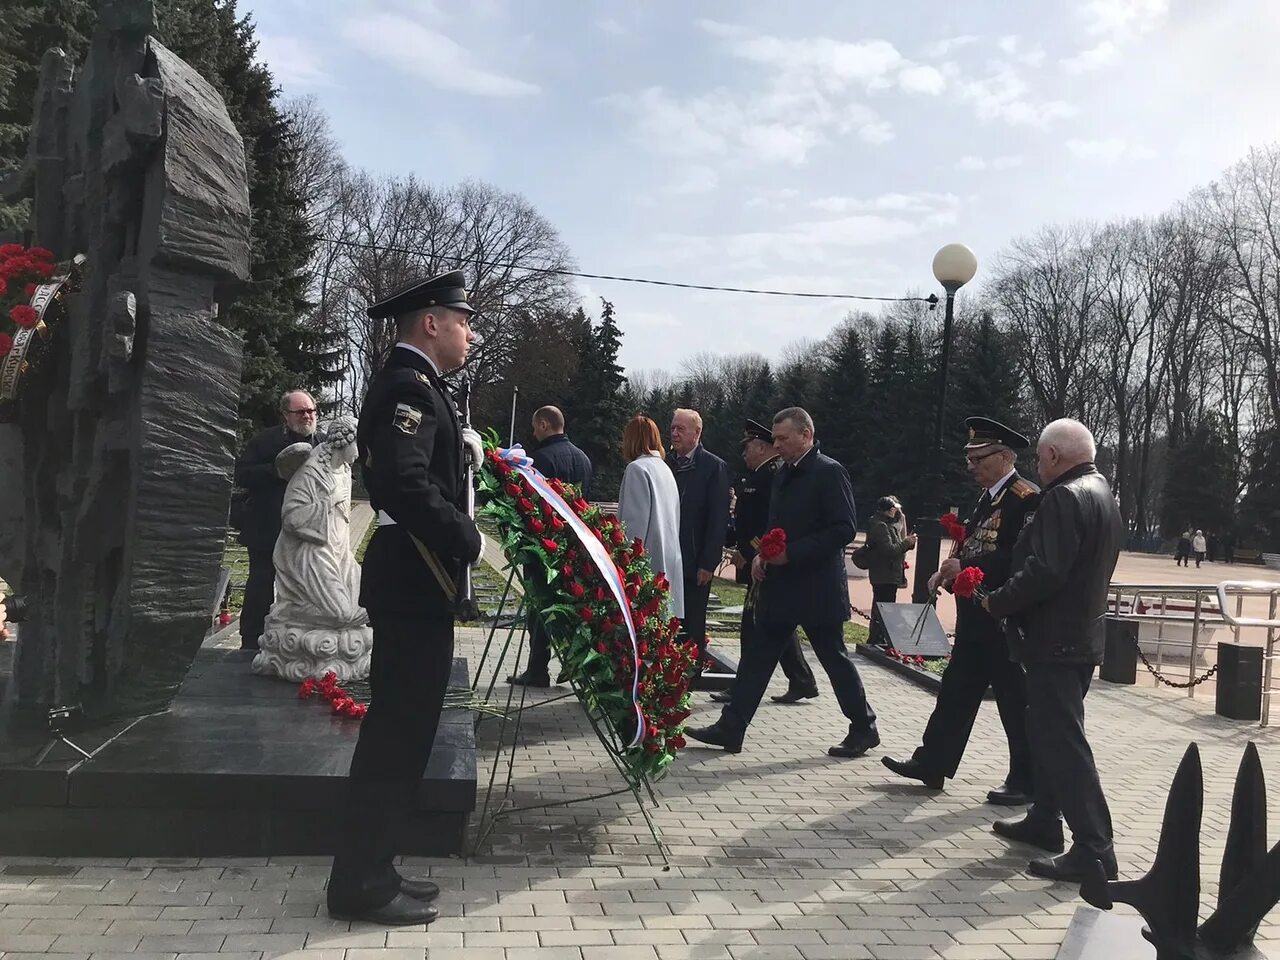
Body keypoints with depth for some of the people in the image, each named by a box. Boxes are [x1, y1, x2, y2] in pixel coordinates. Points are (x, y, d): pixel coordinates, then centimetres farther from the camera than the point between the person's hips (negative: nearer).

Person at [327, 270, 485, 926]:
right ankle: (360, 885, 8)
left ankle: (368, 870, 25)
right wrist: (471, 542, -19)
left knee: (400, 731, 15)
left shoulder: (414, 386, 18)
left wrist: (462, 451, 6)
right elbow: (406, 486, -27)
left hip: (414, 582, 11)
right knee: (397, 733, -3)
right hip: (413, 585, -11)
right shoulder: (408, 386, -15)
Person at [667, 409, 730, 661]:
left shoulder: (714, 467, -5)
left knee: (693, 628, 4)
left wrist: (708, 563, -12)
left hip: (694, 563, -4)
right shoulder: (665, 463, 8)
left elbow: (719, 519, -8)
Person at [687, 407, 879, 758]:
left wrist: (791, 553, -21)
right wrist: (762, 555, 3)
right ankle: (731, 727, 11)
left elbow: (844, 529, -18)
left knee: (834, 657, 5)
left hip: (817, 588, -8)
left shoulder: (829, 472, -13)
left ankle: (864, 729, 22)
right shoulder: (784, 474, 13)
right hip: (780, 585, 8)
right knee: (757, 656, 7)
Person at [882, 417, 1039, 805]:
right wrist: (950, 571, 1)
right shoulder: (988, 497, 14)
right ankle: (931, 763, 23)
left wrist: (965, 565, -24)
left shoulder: (1027, 498, -15)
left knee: (1016, 702, 3)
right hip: (975, 619, 9)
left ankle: (1026, 781, 16)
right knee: (956, 693, 14)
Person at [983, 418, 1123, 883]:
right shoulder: (1102, 495, 14)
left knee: (1062, 740, -7)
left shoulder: (1065, 498, -19)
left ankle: (1094, 849, -4)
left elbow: (1044, 571, -27)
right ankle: (1044, 820, 30)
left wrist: (997, 602, -13)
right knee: (1049, 730, 20)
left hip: (1055, 640, -11)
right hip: (1082, 633, 11)